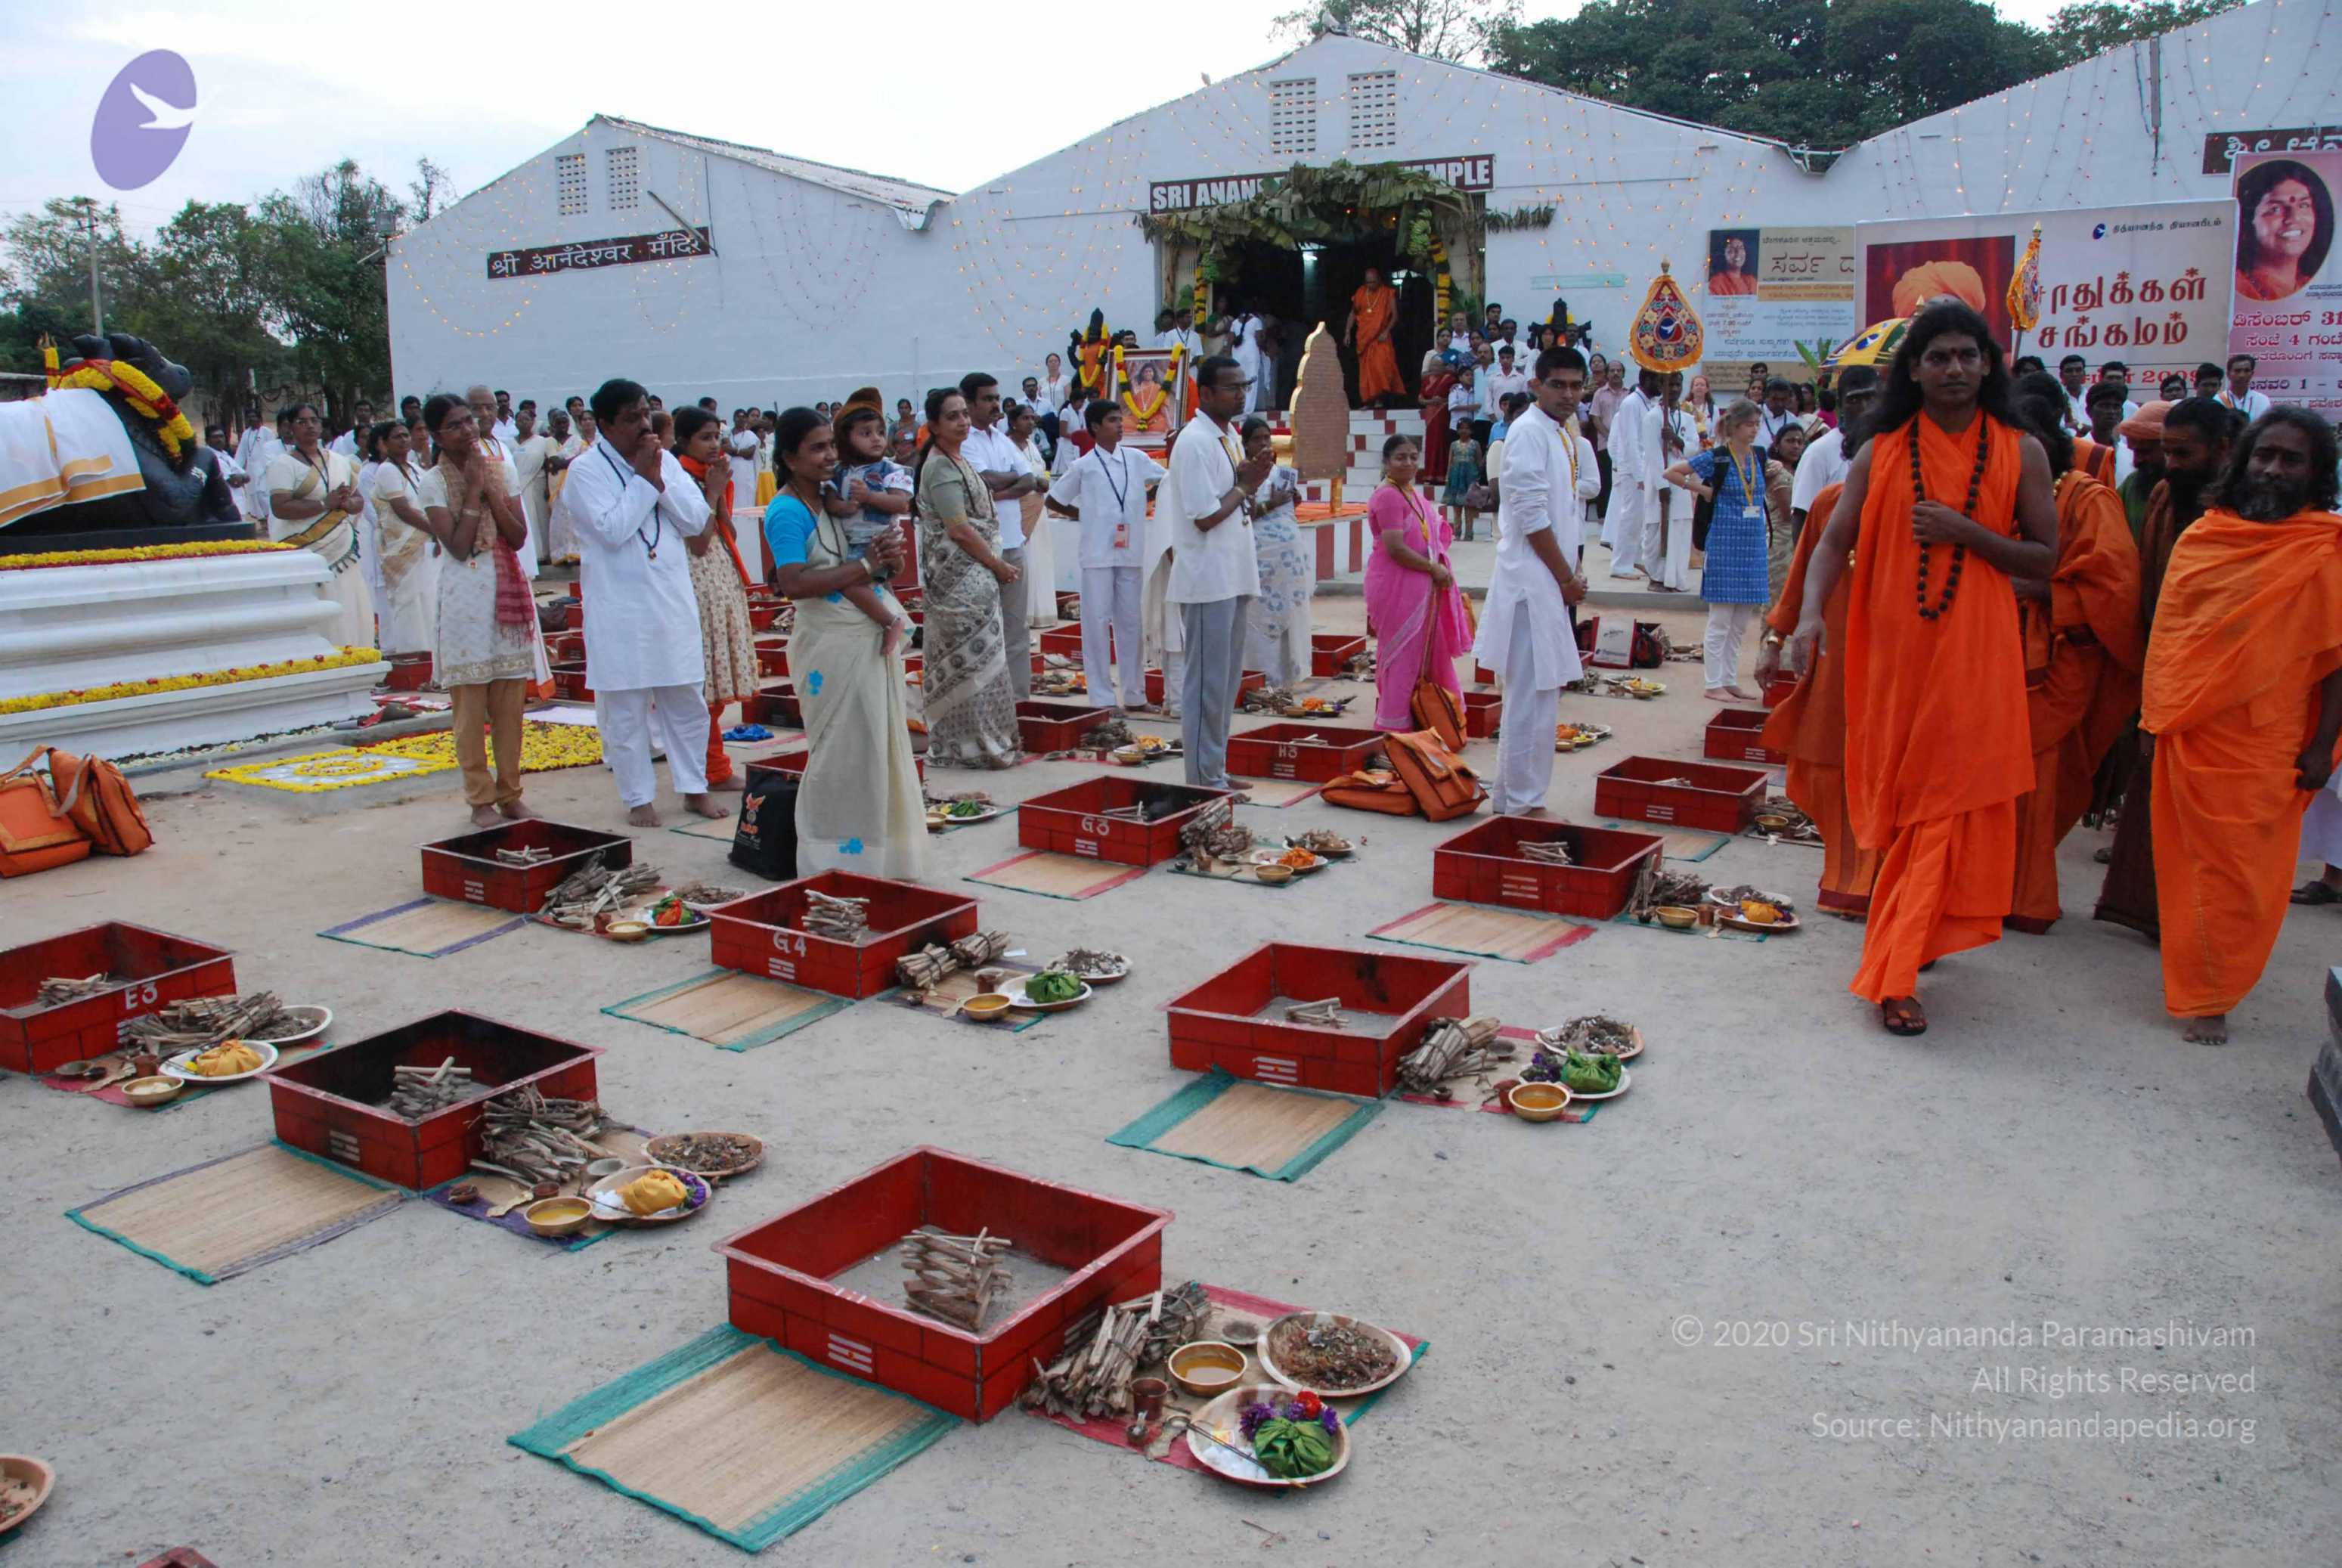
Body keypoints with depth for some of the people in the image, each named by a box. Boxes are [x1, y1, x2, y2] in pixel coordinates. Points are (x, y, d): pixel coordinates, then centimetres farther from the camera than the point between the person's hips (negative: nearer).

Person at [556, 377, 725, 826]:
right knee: (626, 709, 3)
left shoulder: (665, 461, 8)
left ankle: (694, 787, 23)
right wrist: (642, 479, -13)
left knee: (688, 703, 10)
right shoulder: (585, 472, -6)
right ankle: (639, 798, 16)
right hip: (620, 610, -4)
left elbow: (697, 520, 1)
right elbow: (612, 529, -18)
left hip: (674, 601, 4)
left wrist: (659, 480, -10)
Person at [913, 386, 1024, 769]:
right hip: (962, 578, -9)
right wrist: (998, 565, -9)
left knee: (961, 660, 12)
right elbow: (960, 530, -18)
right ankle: (981, 744, 2)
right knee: (975, 659, -5)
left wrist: (998, 562, 11)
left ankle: (954, 744, 19)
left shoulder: (957, 461, 16)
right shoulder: (941, 467, -13)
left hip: (974, 576, 9)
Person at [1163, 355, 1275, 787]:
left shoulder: (1229, 436, 13)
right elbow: (1205, 516, -18)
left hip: (1233, 577, 9)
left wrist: (1249, 480, 0)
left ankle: (1216, 771, 23)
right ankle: (1204, 779, 4)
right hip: (1207, 580, -9)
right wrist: (1245, 486, -7)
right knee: (1208, 681, -3)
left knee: (1227, 679, 14)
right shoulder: (1195, 443, -15)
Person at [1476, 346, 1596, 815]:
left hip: (1550, 583, 10)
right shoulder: (1529, 432, -12)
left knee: (1538, 696, 14)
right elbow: (1532, 515, -18)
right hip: (1531, 583, -10)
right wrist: (1566, 577, -12)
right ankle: (1519, 804, 0)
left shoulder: (1562, 434, 18)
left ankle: (1513, 799, 23)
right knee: (1532, 699, -8)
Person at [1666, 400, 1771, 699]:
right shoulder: (1717, 458, -7)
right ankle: (1714, 684, 5)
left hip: (1753, 545, 6)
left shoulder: (1759, 457, 10)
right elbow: (1671, 472, -8)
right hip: (1725, 544, -6)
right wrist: (1703, 489, -6)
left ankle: (1730, 681, 19)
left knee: (1741, 624, 10)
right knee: (1720, 621, -1)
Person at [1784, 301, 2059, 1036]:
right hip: (1891, 651, 1)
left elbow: (2045, 558, 2)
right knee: (1896, 804, 10)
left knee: (1948, 805, -5)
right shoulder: (1882, 453, 5)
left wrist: (1966, 533, -13)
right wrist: (1810, 612, -17)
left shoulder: (2021, 453, 3)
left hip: (1973, 653, -1)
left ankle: (1894, 973, 0)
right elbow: (1835, 541, 0)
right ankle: (1909, 938, 29)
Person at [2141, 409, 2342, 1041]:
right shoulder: (2204, 535, 5)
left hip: (2267, 745, -3)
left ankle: (2209, 994, 15)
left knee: (2244, 873, 3)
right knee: (2191, 861, 11)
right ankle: (2196, 986, 27)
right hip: (2190, 733, 3)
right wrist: (2154, 712, 9)